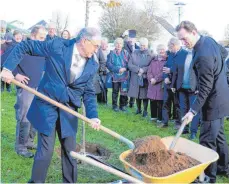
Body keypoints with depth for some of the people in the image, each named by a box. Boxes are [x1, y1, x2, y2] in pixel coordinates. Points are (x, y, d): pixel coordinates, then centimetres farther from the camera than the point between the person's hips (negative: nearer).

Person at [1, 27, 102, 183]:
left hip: (69, 110, 4)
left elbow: (89, 93, 5)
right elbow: (24, 46, -7)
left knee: (70, 150, 11)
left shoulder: (93, 65, -1)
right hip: (47, 106, -4)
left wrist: (93, 116, -9)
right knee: (46, 150, -1)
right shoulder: (57, 46, -12)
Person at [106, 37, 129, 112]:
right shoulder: (112, 53, 1)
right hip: (115, 76, -1)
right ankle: (115, 105, 15)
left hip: (124, 75, 2)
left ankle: (122, 105, 16)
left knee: (124, 91, 3)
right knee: (115, 91, 4)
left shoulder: (125, 53, 7)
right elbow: (108, 64, -6)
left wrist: (125, 68, -14)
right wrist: (117, 69, -15)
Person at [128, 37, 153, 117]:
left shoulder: (150, 55, -4)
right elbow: (129, 65, -1)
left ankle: (145, 111, 16)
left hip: (145, 78, -3)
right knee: (137, 94, 11)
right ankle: (138, 109, 28)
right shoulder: (134, 53, 6)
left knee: (144, 95, 4)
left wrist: (143, 70, -19)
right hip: (135, 78, 3)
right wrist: (138, 70, -14)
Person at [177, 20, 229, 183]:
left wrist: (193, 111, -24)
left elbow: (205, 89, -26)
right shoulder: (208, 39, 1)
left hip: (214, 102, -10)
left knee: (207, 140, -2)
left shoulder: (202, 56, -29)